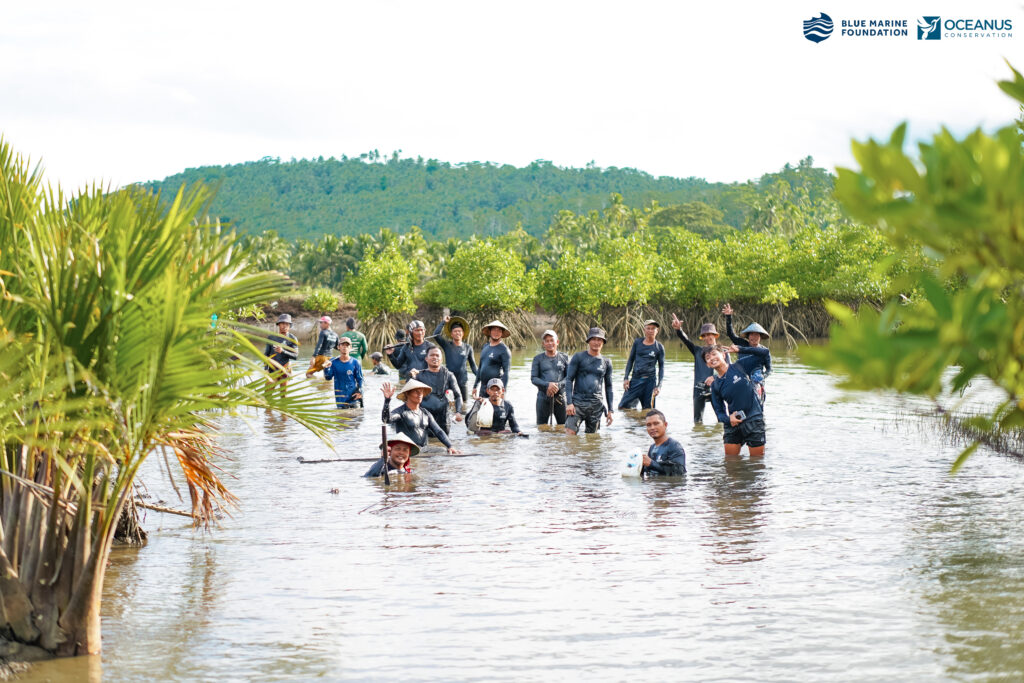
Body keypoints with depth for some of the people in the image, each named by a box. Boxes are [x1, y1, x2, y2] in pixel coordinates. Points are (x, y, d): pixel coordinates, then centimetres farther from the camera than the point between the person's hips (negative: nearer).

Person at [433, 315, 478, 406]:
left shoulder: (468, 348, 8)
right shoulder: (447, 345, 2)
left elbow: (473, 365, 15)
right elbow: (436, 334, -12)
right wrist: (443, 322, -7)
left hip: (463, 381, 2)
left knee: (464, 404, 4)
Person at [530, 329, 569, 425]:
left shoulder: (564, 358, 10)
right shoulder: (538, 359, 9)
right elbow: (533, 378, 1)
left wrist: (558, 385, -14)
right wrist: (547, 385, -16)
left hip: (560, 397, 0)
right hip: (543, 397, 0)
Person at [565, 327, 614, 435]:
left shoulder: (606, 362, 13)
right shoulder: (579, 357, 3)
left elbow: (608, 387, 19)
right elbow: (569, 380, 0)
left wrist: (610, 410, 14)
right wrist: (569, 403, -10)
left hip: (596, 405, 3)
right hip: (578, 402, -3)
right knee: (569, 433, -17)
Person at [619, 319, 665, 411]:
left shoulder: (659, 347, 1)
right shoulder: (637, 342, 6)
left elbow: (661, 367, 5)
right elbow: (630, 360, 12)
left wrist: (659, 386, -4)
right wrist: (626, 378, 4)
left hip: (649, 380, -2)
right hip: (635, 379, 2)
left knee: (647, 410, -3)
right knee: (622, 407, 3)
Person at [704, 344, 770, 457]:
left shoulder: (740, 366, -2)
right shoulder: (715, 386, 7)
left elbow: (764, 352, -5)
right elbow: (719, 411, 7)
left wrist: (739, 350, -10)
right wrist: (728, 419, -15)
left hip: (753, 419, -3)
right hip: (733, 423, 3)